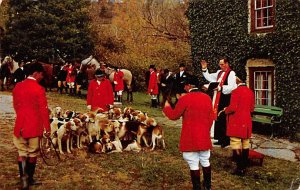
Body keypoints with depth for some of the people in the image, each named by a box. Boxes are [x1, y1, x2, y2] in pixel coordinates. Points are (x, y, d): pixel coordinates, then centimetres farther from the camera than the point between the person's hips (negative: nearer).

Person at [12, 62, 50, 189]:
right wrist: (47, 127, -4)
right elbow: (43, 110, -12)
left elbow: (15, 105, 13)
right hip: (34, 125, -4)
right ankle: (29, 179, 20)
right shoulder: (39, 89, -14)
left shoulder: (18, 86, 4)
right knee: (33, 153, 10)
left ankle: (23, 178, 0)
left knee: (22, 152, 11)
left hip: (21, 124, 4)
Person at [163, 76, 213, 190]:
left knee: (193, 163, 3)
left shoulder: (185, 99, -14)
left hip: (190, 137, -5)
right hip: (204, 136, 5)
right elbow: (211, 117, 9)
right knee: (205, 161, 18)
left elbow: (174, 115, -6)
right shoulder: (207, 98, 3)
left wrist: (167, 107, 13)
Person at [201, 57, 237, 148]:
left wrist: (220, 88, -28)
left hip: (226, 99, -8)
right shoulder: (219, 72, 15)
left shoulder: (231, 73, -10)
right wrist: (204, 69, 14)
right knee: (218, 119, 11)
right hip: (218, 98, 8)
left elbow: (231, 87, -21)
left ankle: (226, 140, 5)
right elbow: (209, 77, 24)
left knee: (224, 119, -5)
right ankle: (221, 139, 21)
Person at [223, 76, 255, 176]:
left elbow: (232, 108, -18)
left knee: (236, 146, -1)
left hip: (236, 122, -7)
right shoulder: (250, 92, 7)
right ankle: (244, 167, 21)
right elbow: (251, 109, 12)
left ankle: (240, 168, 0)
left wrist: (226, 110, 1)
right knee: (245, 144, 13)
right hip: (247, 122, 7)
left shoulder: (236, 91, -14)